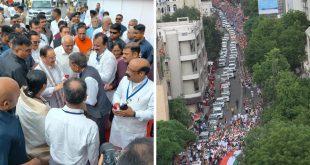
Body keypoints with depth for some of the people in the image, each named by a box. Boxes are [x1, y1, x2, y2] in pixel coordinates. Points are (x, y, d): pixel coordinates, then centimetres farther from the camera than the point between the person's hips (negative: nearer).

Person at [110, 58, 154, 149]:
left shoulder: (152, 89, -23)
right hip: (117, 125, 5)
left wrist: (134, 114, -28)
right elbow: (117, 93, 11)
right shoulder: (125, 79, -5)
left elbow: (153, 112, -21)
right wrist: (116, 103, -11)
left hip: (134, 132, -5)